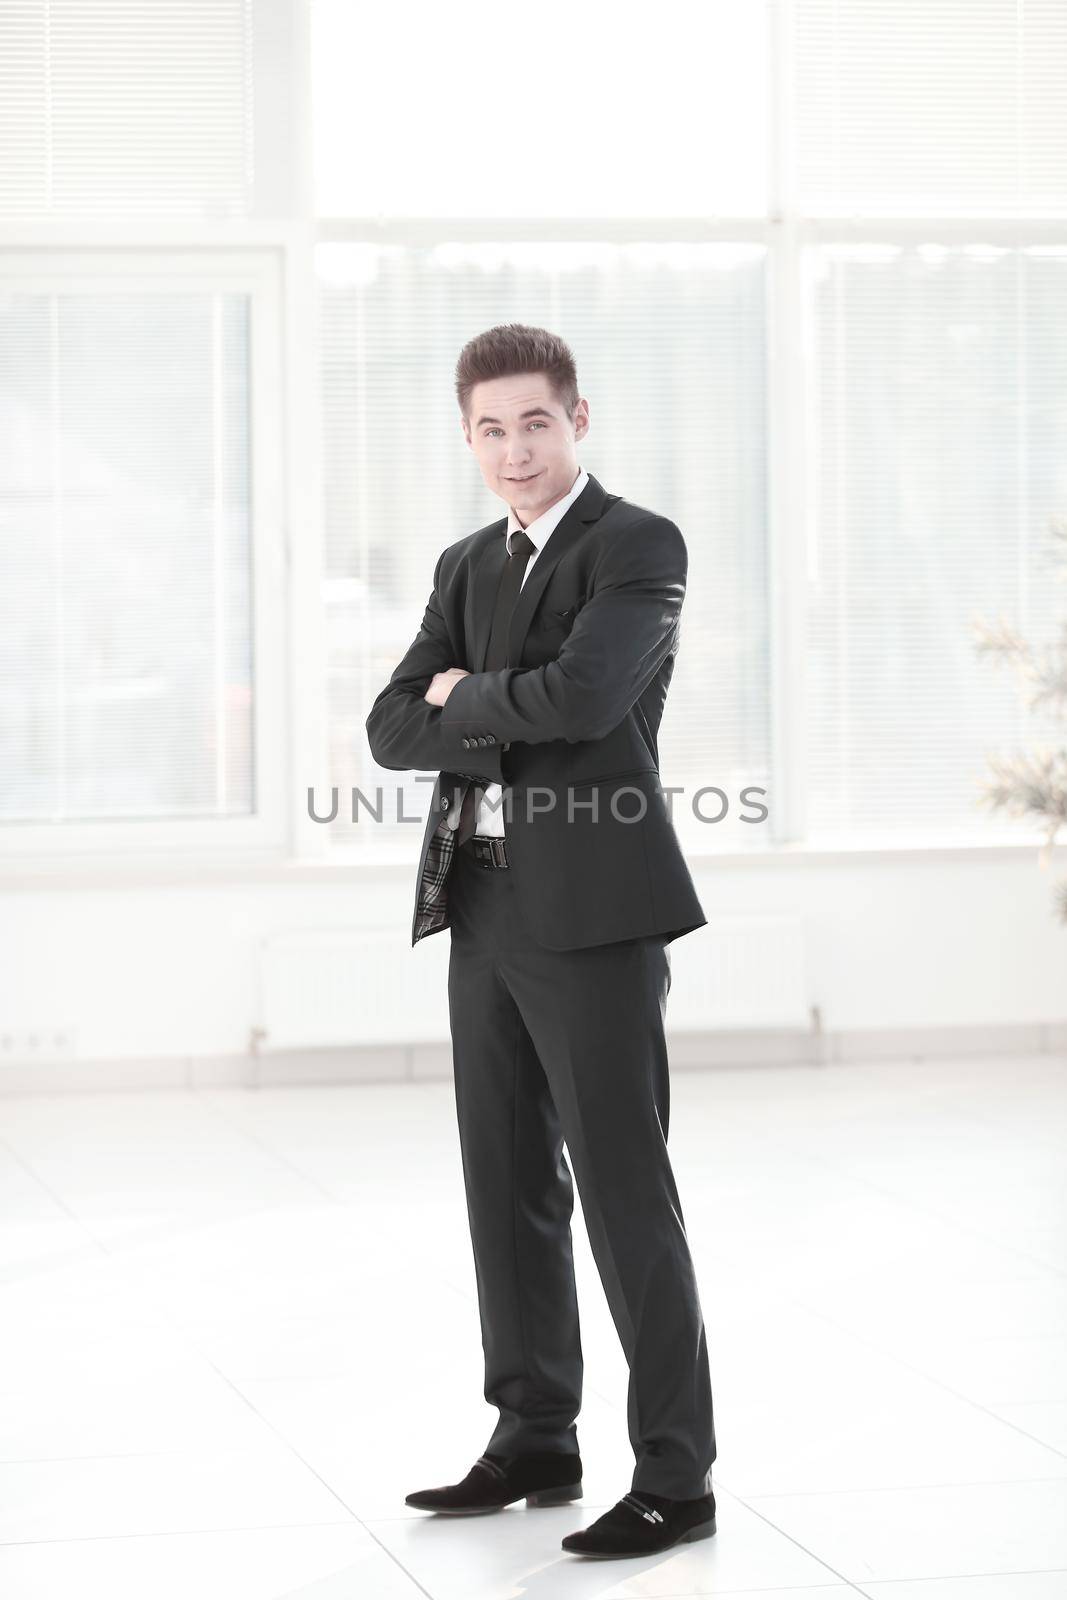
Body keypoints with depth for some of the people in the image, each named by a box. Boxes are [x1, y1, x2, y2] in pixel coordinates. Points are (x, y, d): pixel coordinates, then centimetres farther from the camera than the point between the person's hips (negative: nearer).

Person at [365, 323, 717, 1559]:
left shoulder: (638, 547, -6)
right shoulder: (467, 567, 16)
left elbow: (581, 694, -21)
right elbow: (393, 730, 6)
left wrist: (469, 698, -4)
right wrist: (517, 721, -10)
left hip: (591, 911, -7)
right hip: (484, 905, 7)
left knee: (624, 1192, -6)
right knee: (509, 1189, 12)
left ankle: (676, 1476, -1)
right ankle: (535, 1441, 23)